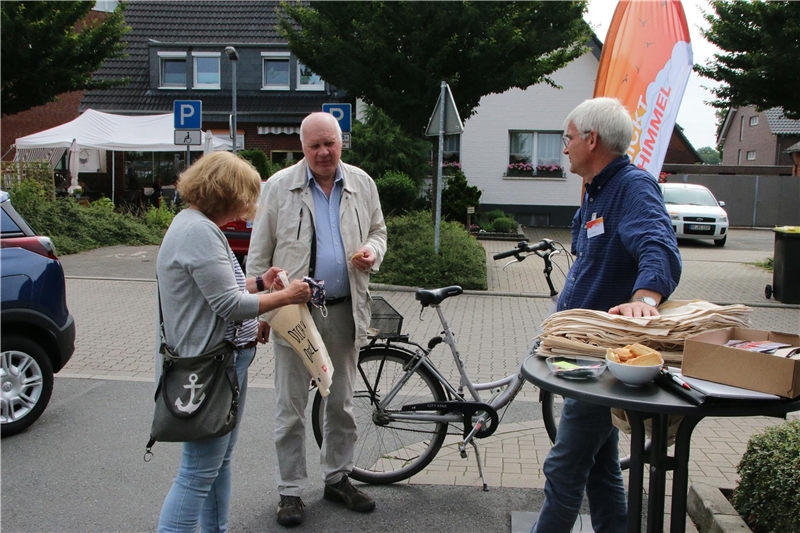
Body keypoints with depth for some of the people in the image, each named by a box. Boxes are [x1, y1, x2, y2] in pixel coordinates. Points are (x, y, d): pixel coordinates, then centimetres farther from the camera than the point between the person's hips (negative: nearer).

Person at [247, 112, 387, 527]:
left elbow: (377, 230, 17)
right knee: (292, 408, 5)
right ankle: (291, 490, 19)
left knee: (341, 403, 15)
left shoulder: (362, 184, 5)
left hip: (345, 310, 3)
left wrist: (373, 251, -7)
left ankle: (337, 478, 32)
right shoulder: (278, 187, -4)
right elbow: (259, 255, -1)